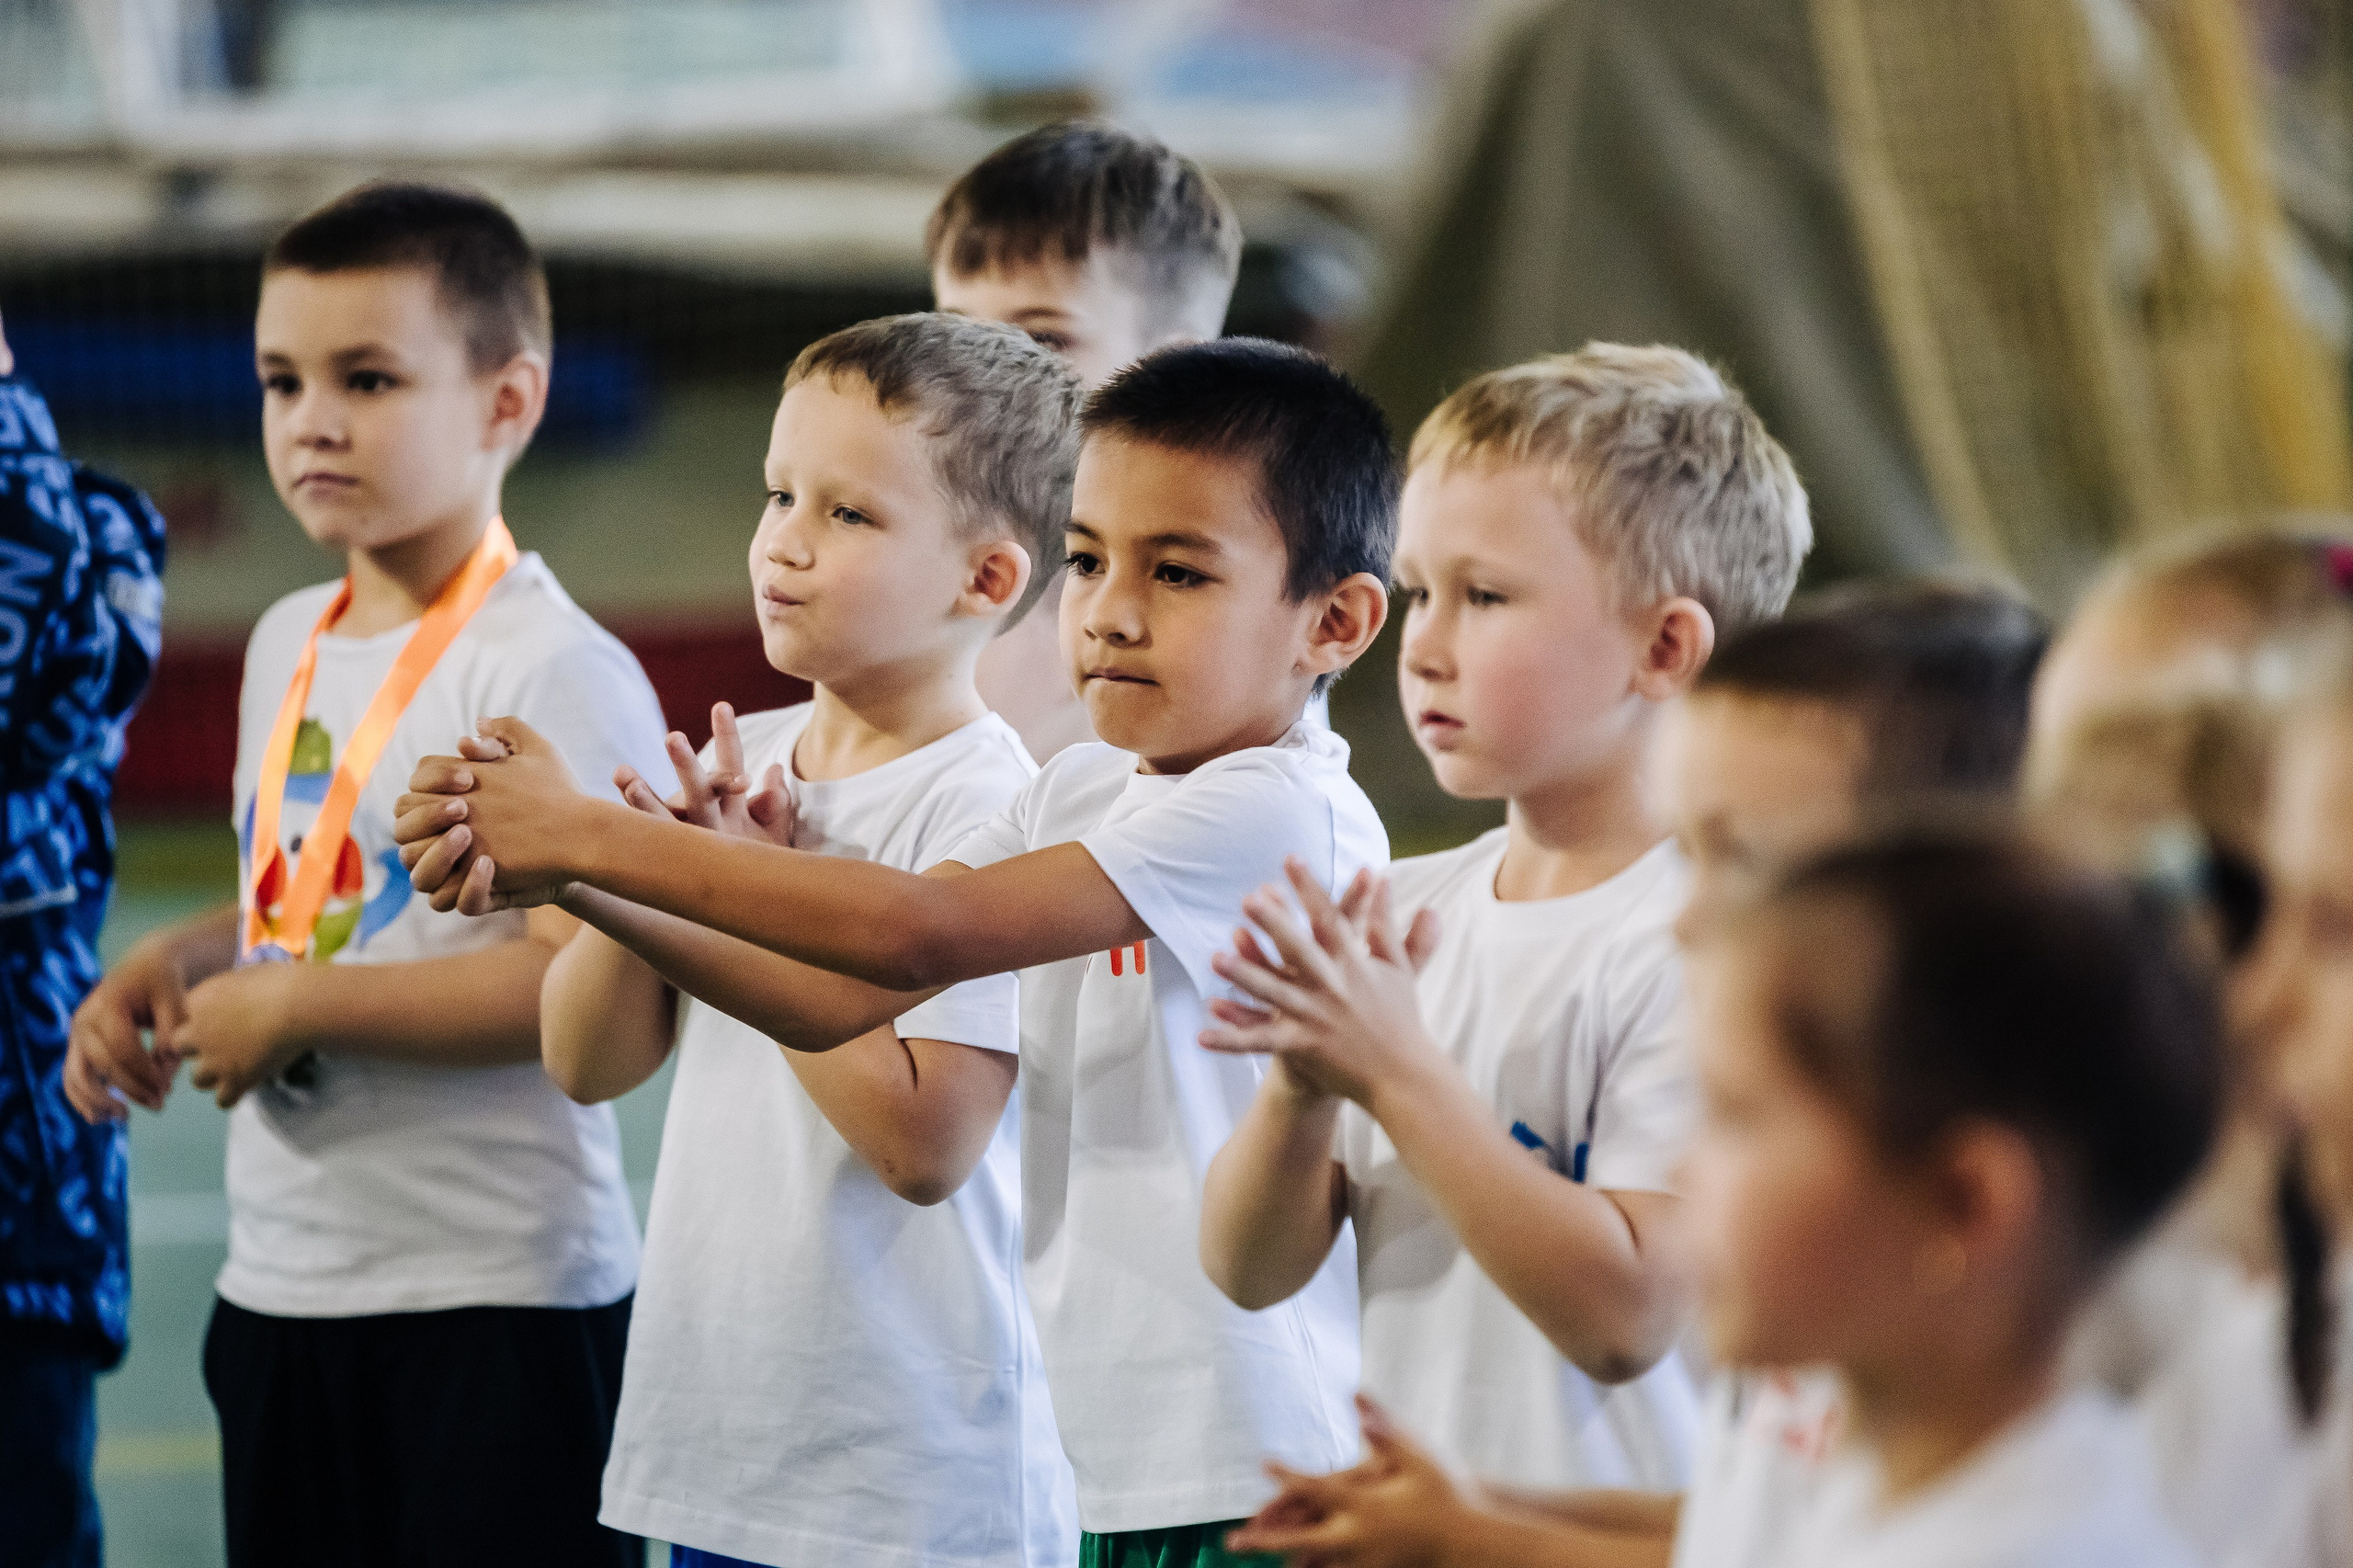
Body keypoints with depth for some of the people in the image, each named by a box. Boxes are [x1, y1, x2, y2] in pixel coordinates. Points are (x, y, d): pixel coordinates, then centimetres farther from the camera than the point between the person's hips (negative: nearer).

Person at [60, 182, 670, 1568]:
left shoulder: (553, 672, -15)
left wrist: (293, 1010, -19)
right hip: (281, 1285, 8)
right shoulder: (291, 645, 13)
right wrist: (170, 965, 6)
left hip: (498, 1298, -8)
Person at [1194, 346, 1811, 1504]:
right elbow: (1250, 1270, 5)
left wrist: (1399, 1073, -20)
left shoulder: (1701, 942, -13)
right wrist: (1302, 1088, -13)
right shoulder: (1401, 911, 6)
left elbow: (1626, 1316, -20)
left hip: (1597, 1536, -6)